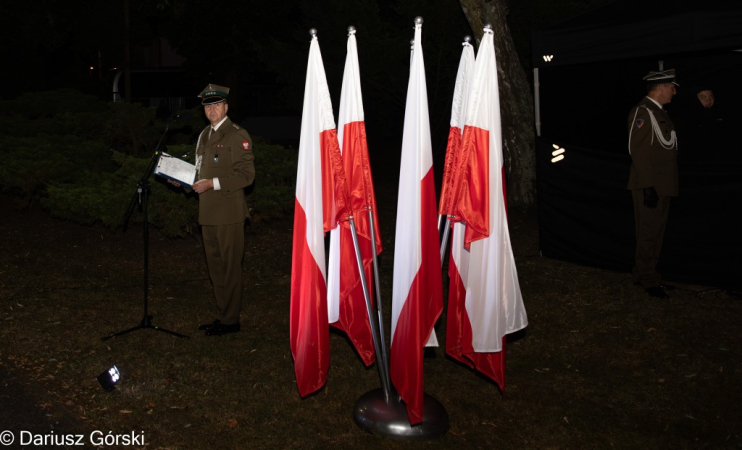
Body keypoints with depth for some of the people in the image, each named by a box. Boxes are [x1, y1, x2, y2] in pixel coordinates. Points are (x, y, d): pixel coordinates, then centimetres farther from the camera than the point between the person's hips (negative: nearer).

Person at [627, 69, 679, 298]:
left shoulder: (658, 112, 17)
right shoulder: (643, 112, -11)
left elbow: (666, 148, 17)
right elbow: (638, 150, -18)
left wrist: (662, 186, 13)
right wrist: (647, 186, -21)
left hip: (662, 185, 9)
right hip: (649, 186, -9)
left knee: (655, 233, 15)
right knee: (648, 234, -1)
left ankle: (645, 274, 25)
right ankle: (648, 279, 9)